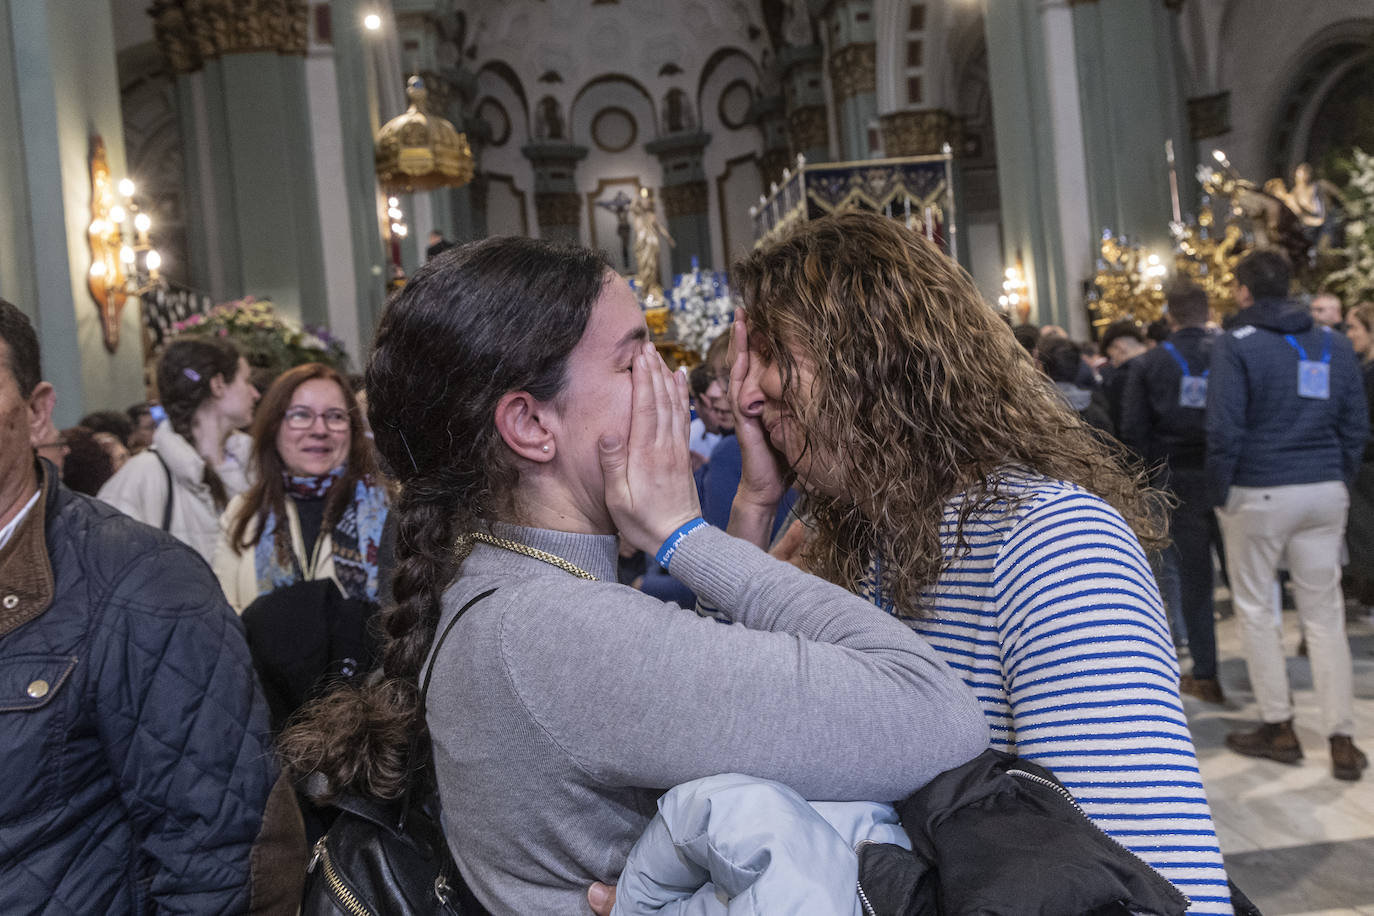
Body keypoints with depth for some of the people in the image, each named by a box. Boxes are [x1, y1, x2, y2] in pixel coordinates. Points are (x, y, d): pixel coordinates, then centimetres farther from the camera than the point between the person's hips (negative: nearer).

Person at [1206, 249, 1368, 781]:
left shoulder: (1236, 344, -7)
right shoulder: (1334, 345, 9)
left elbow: (1224, 429, -12)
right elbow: (1355, 427, 9)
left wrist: (1218, 493, -3)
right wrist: (1340, 482, 16)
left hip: (1257, 494, -5)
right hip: (1324, 493, 5)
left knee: (1255, 608, 8)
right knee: (1325, 613, 8)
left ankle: (1279, 728, 13)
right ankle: (1342, 740, 9)